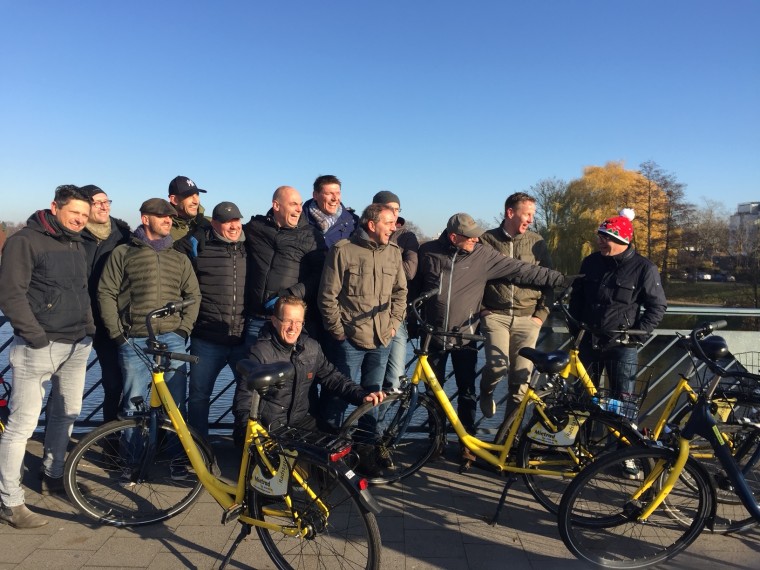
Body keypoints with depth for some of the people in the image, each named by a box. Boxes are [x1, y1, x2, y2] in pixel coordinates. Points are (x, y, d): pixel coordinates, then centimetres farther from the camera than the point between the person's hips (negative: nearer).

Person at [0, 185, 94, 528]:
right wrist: (37, 337, -16)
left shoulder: (76, 246, 16)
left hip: (77, 346, 8)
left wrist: (88, 328, 11)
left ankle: (52, 478, 34)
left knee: (66, 415, 16)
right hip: (39, 347, -8)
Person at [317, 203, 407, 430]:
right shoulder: (343, 250, -9)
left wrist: (393, 324, 5)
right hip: (350, 339, -4)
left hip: (382, 341, 5)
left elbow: (400, 291, 14)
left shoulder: (393, 252, 5)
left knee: (373, 395, 15)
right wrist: (338, 330, -6)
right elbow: (327, 296, -7)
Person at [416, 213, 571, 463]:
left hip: (465, 335, 0)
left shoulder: (483, 255, -8)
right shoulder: (428, 252, -7)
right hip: (434, 335, 1)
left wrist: (563, 279, -11)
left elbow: (523, 270, -9)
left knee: (467, 391, 3)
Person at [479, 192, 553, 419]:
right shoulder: (487, 240, 2)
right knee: (498, 366, -19)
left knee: (521, 376, -1)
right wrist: (481, 309, 0)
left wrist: (541, 314, 5)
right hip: (495, 315, -2)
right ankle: (486, 392, 16)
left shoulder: (537, 243, 7)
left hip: (527, 318, 2)